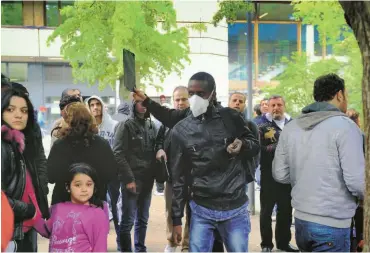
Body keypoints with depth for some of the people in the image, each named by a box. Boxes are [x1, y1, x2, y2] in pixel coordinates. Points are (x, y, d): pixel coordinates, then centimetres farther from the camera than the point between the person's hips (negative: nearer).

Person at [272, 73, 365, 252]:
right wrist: (364, 196, 3)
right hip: (332, 224, -6)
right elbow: (357, 182, -17)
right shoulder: (344, 125, -13)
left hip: (300, 220, 6)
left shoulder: (290, 127, 5)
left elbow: (280, 174, 7)